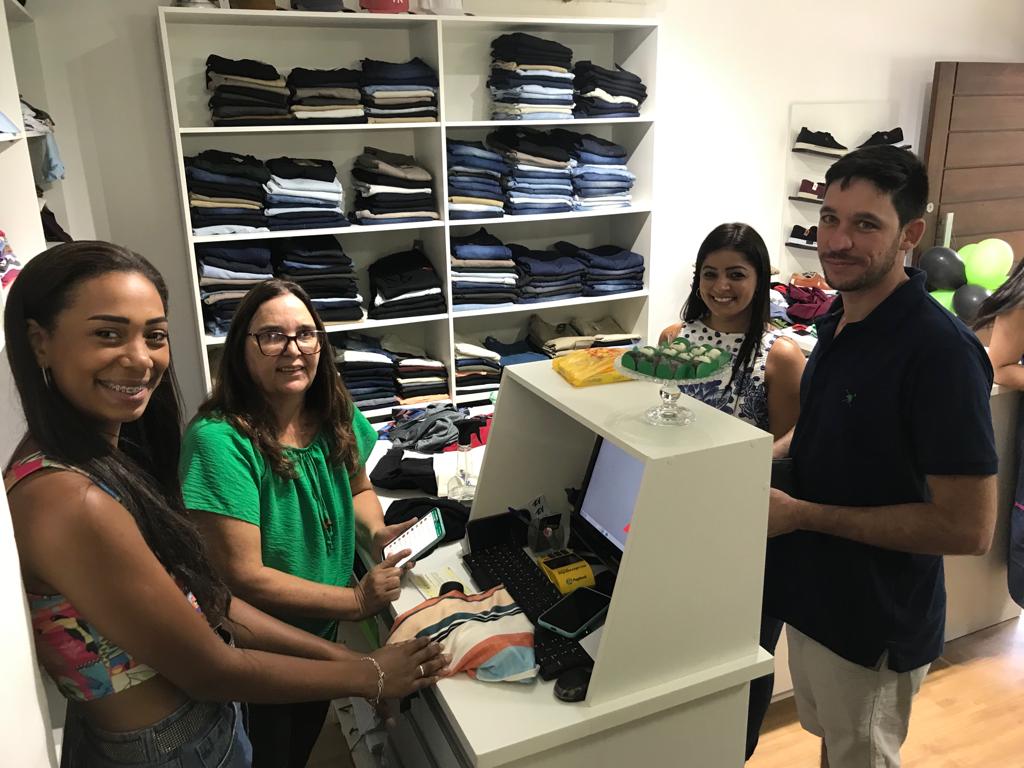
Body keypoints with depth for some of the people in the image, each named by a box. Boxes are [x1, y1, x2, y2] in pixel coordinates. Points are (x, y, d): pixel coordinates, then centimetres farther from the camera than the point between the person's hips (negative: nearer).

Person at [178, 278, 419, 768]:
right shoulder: (219, 440, -29)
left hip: (322, 630, 6)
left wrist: (375, 533, -12)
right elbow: (244, 576, -29)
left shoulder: (335, 416, -10)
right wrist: (357, 600, -25)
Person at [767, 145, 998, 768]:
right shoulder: (839, 322, 0)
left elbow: (969, 527, -26)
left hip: (875, 627, -7)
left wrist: (803, 515, -24)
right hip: (811, 597, 7)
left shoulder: (942, 351, -26)